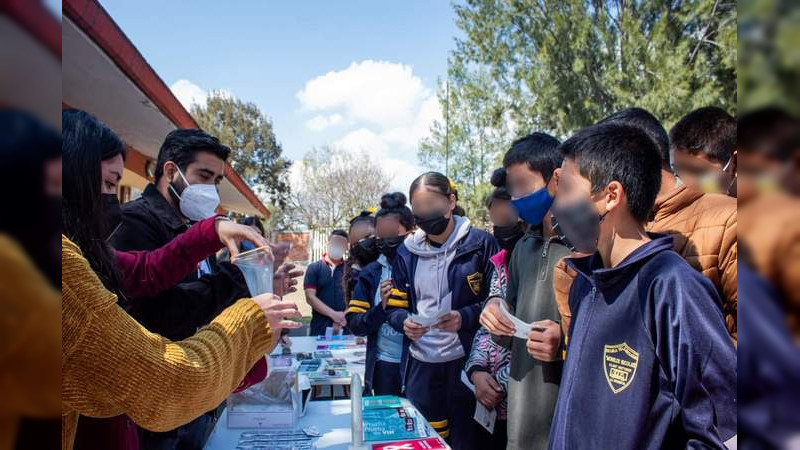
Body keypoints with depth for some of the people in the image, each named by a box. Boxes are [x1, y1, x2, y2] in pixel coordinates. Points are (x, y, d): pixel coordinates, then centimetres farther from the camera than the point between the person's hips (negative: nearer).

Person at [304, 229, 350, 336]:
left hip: (345, 328, 1)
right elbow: (310, 297, -4)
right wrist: (333, 314, -13)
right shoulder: (314, 268, 3)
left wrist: (344, 317, -14)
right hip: (320, 328, 0)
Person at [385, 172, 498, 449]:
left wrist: (465, 317, -19)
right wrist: (405, 322, -12)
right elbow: (396, 308, 10)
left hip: (466, 360, -3)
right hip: (420, 363, 4)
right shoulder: (407, 252, 6)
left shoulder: (480, 244, -6)